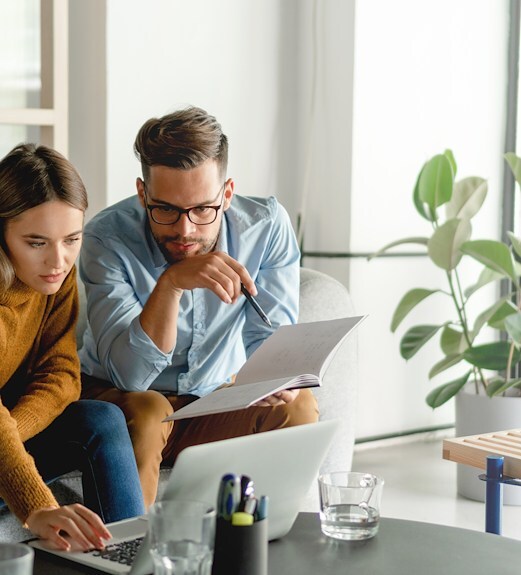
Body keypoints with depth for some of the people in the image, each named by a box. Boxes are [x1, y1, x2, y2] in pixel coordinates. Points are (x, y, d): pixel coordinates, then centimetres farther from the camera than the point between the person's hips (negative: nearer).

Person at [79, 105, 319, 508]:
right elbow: (129, 373, -29)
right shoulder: (108, 237, -22)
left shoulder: (267, 225, -15)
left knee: (298, 405, -24)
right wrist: (171, 283, -44)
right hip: (116, 398, -2)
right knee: (145, 411, -34)